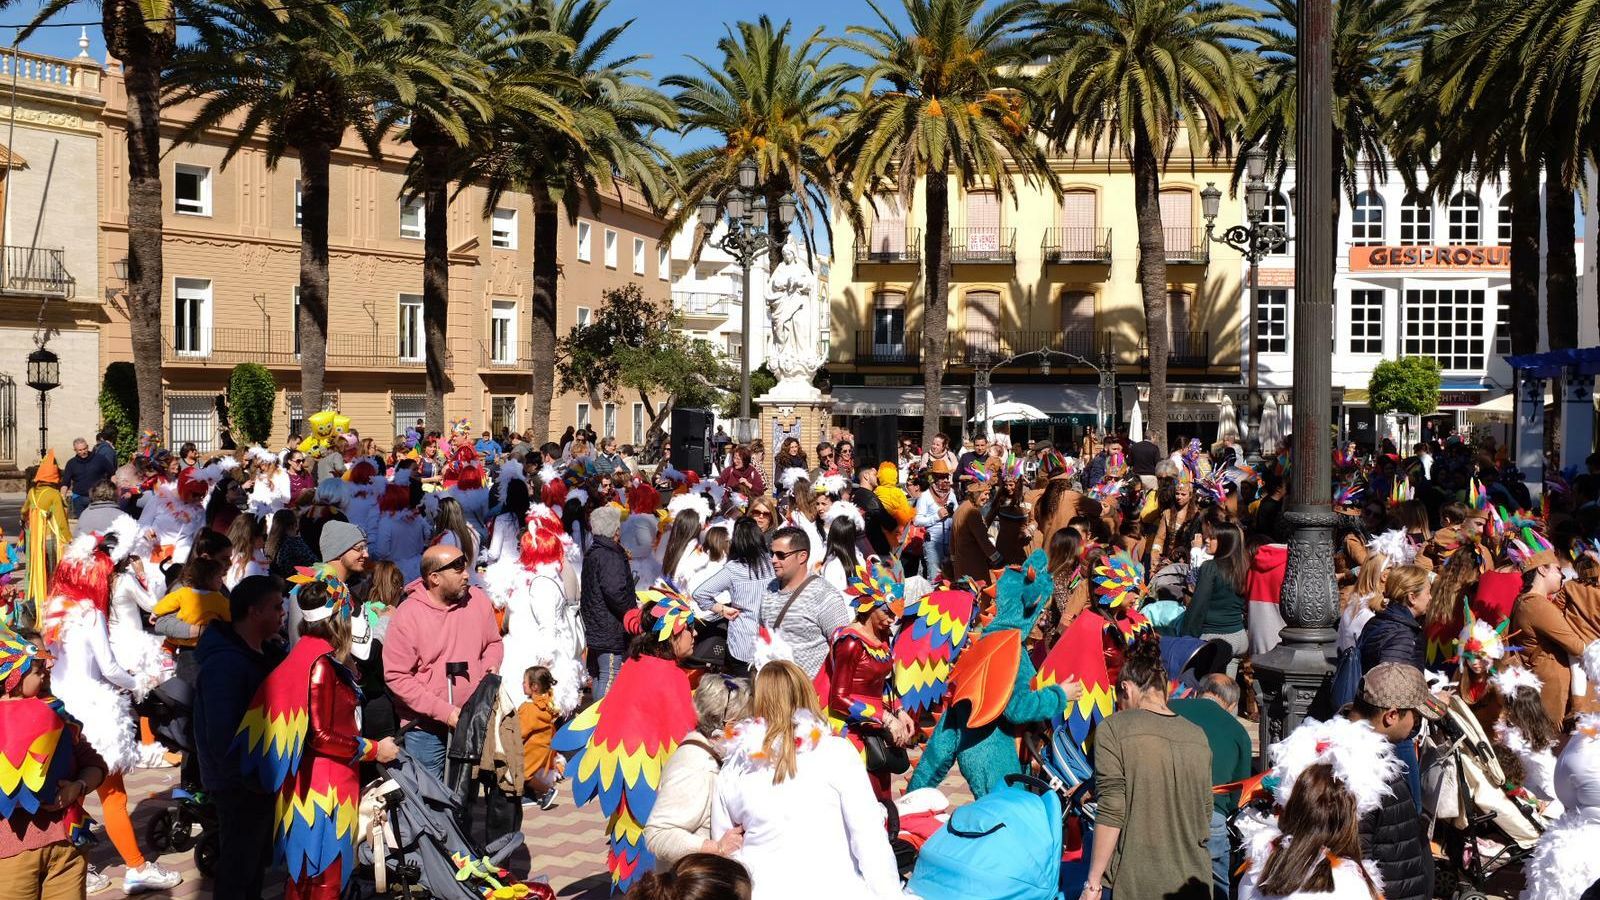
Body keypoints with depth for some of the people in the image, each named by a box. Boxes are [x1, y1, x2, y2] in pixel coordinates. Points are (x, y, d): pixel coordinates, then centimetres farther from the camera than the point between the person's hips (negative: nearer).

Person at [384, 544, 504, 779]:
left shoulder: (478, 601, -1)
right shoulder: (407, 615, -14)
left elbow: (493, 643, 16)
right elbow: (397, 677, -15)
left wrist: (491, 667, -7)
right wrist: (444, 711, -19)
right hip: (426, 730, -4)